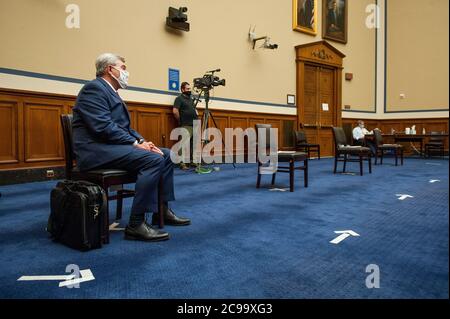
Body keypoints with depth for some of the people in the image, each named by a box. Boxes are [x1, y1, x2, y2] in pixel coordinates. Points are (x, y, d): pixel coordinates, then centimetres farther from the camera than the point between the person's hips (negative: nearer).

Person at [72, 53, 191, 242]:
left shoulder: (111, 92, 22)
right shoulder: (94, 88, -8)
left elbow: (124, 126, 20)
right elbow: (103, 127, -21)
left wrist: (141, 140, 1)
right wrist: (136, 144, -20)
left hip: (111, 147, 10)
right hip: (96, 150, -10)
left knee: (166, 154, 4)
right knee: (154, 159, -27)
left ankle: (162, 211, 8)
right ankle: (136, 224, -24)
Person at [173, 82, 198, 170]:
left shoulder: (191, 99, 21)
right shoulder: (179, 98, -3)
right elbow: (175, 111, -15)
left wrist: (197, 118, 16)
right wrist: (180, 121, -8)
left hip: (195, 125, 8)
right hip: (186, 126, -8)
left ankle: (192, 161, 16)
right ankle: (183, 163, -12)